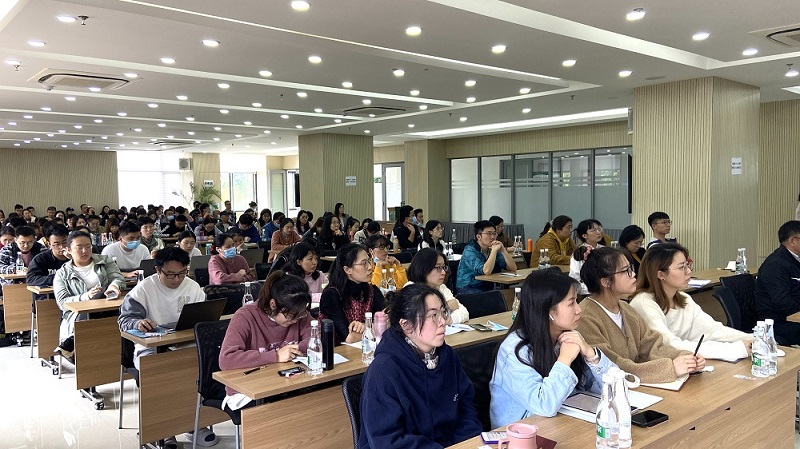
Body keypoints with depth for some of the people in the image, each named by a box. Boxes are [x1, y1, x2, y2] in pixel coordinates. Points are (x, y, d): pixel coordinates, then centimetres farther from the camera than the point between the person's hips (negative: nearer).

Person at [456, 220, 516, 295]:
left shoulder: (493, 249, 8)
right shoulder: (470, 251, -13)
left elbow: (513, 269, 2)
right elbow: (486, 271, -28)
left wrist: (503, 250, -9)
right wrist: (494, 251, -21)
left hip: (489, 288, 7)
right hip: (468, 289, -7)